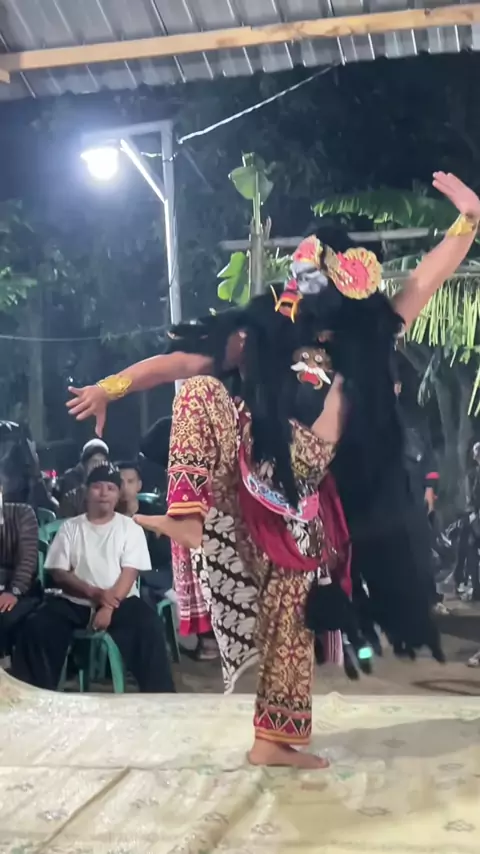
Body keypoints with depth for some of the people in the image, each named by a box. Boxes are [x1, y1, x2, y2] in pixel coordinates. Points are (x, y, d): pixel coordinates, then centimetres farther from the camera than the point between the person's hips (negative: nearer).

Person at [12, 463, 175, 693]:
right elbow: (58, 573, 1)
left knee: (150, 626, -31)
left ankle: (158, 698, -21)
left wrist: (109, 607, -20)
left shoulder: (130, 527, 5)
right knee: (36, 627, -25)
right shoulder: (70, 527, 9)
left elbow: (129, 573, -5)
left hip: (120, 601, -1)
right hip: (74, 602, 2)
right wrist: (94, 593, -15)